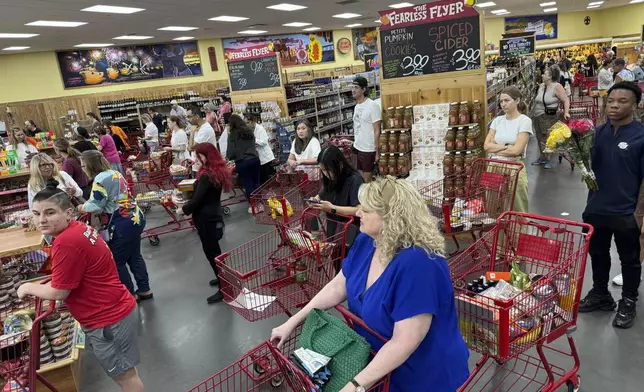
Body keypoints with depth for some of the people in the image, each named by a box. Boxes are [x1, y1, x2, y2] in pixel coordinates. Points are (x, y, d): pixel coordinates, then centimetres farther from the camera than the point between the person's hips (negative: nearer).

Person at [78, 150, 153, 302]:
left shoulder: (100, 179, -15)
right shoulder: (115, 173, 13)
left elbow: (95, 205, -17)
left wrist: (82, 207, 3)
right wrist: (87, 205, 9)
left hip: (123, 224, -9)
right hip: (136, 218, 9)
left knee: (117, 261, 6)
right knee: (134, 257, 19)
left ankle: (130, 295, 16)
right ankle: (144, 290, 27)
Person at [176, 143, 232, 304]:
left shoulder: (206, 176, -23)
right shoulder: (218, 171, 6)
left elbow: (197, 199, -22)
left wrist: (183, 210, -4)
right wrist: (187, 204, 10)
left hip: (206, 219, -10)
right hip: (214, 216, 10)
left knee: (210, 252, 0)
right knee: (214, 250, 22)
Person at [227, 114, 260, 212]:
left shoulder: (233, 135, -7)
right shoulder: (249, 131, 9)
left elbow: (231, 151, -7)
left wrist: (228, 157, 13)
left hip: (242, 162, -4)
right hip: (254, 159, 5)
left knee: (248, 185, 5)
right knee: (256, 183, 12)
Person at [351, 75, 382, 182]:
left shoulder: (372, 106, -13)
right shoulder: (356, 106, 10)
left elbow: (377, 131, -14)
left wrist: (377, 152, -16)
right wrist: (355, 144, 11)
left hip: (368, 150, -7)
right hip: (358, 148, 7)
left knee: (367, 181, 1)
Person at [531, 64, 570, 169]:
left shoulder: (557, 86, -12)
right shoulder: (541, 86, 9)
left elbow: (566, 100, -13)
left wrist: (566, 112, -23)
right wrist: (534, 110, 21)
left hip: (548, 117, -7)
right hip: (537, 116, 7)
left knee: (548, 139, -5)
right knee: (540, 138, 14)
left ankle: (548, 159, 7)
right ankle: (542, 157, 26)